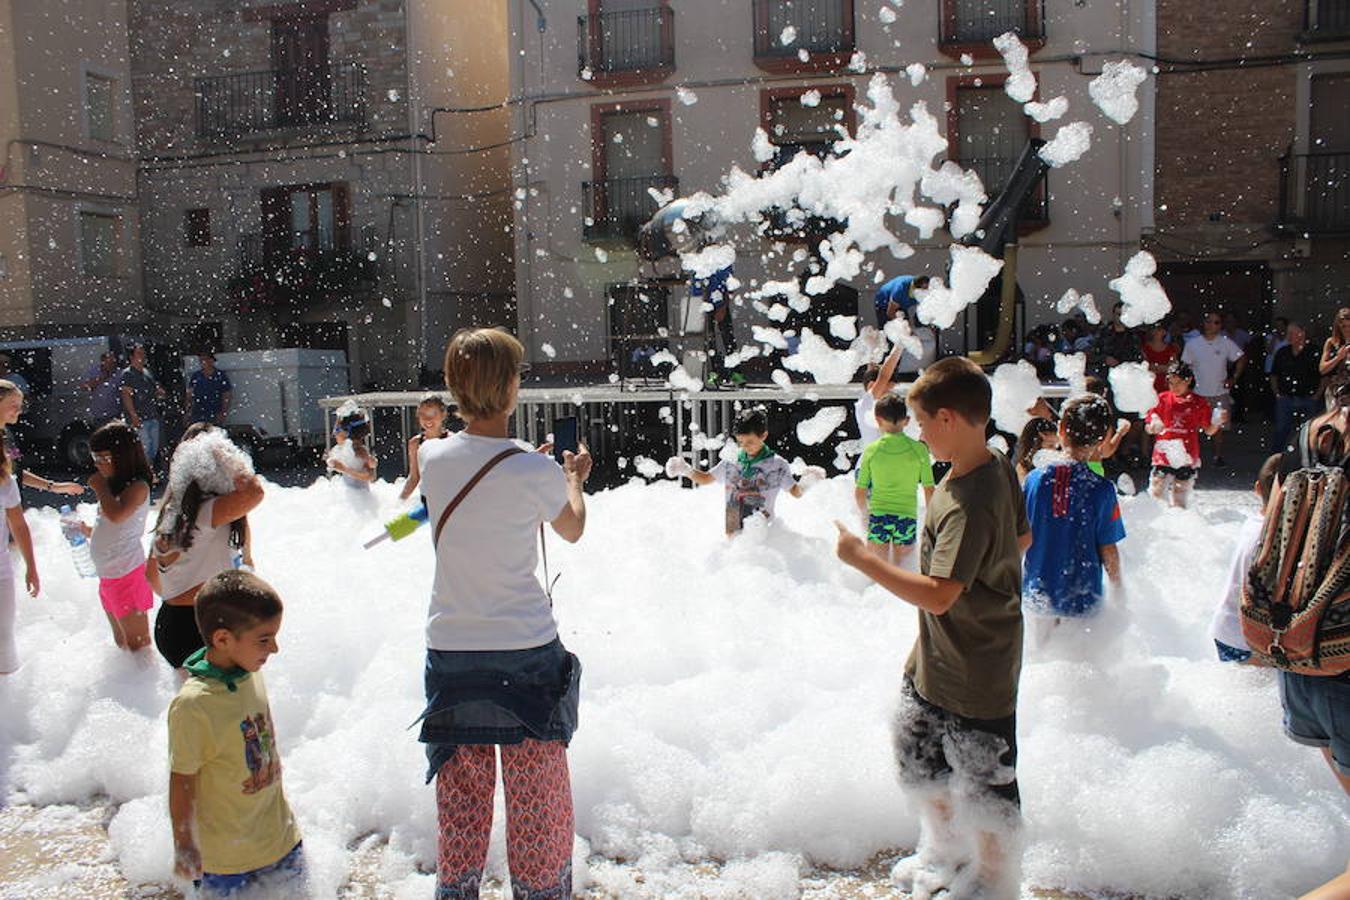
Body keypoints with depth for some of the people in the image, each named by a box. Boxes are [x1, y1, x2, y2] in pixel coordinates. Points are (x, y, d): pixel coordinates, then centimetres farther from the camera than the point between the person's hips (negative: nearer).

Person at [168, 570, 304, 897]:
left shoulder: (249, 670, -8)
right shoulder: (192, 706, -29)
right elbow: (182, 784, -17)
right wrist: (183, 847, -7)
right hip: (227, 853, -6)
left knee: (291, 891, 21)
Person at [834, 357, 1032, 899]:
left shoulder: (969, 503, -31)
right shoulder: (998, 468, -2)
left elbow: (938, 595, -35)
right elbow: (1021, 537, 13)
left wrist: (861, 559, -29)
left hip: (975, 675, -10)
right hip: (936, 658, 10)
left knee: (985, 782, 13)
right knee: (920, 761, 25)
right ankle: (944, 853, 47)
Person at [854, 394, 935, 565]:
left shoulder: (872, 450, -2)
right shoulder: (919, 449, -4)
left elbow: (859, 493, 2)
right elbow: (929, 490, -2)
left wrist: (866, 514, 20)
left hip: (878, 515, 0)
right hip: (907, 516, 0)